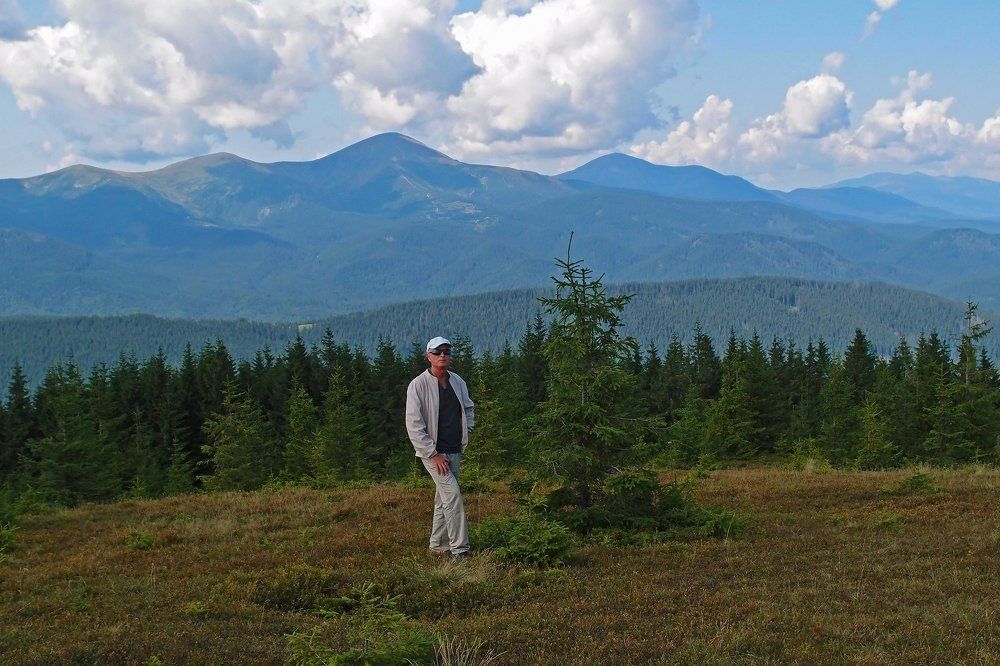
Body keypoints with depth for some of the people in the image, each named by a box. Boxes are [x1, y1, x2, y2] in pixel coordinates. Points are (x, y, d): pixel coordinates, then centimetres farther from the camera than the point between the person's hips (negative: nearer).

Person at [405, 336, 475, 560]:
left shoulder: (458, 382, 9)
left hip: (455, 451, 6)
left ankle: (438, 544, 25)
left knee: (444, 498, 13)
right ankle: (459, 550, -15)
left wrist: (466, 431, 12)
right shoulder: (418, 385, -11)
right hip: (432, 451, -6)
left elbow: (468, 408, 28)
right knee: (452, 494, -16)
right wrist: (433, 454, -16)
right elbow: (414, 425, -13)